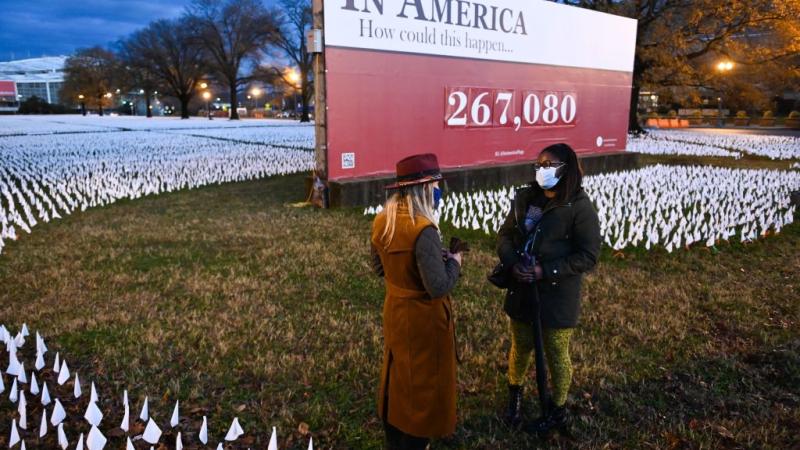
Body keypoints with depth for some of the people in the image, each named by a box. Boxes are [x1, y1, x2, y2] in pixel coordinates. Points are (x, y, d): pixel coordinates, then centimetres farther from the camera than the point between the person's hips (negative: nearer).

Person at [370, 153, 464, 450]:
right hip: (423, 319, -8)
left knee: (396, 377, 24)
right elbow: (439, 288, -28)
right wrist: (453, 262, -9)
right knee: (421, 384, 11)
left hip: (395, 312, 8)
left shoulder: (381, 221, -3)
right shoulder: (423, 230, -28)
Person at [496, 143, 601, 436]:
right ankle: (515, 396, 44)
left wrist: (545, 271, -21)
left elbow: (588, 256, -15)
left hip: (558, 295, -4)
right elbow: (505, 234, 7)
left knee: (556, 355, 12)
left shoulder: (579, 207, -15)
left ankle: (558, 412, 34)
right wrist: (512, 263, -12)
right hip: (522, 289, 5)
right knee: (520, 346, 20)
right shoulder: (525, 198, 2)